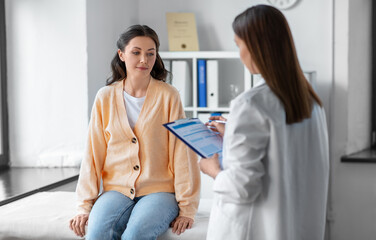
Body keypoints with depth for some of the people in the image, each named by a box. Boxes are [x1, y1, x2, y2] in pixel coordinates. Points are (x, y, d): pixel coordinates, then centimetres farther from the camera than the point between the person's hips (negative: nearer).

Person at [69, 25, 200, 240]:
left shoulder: (168, 96, -1)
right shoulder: (106, 97, 6)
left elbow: (182, 152, -2)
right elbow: (94, 154, 8)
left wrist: (187, 208, -6)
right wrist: (85, 206, 3)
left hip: (158, 190, -2)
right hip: (116, 190, 2)